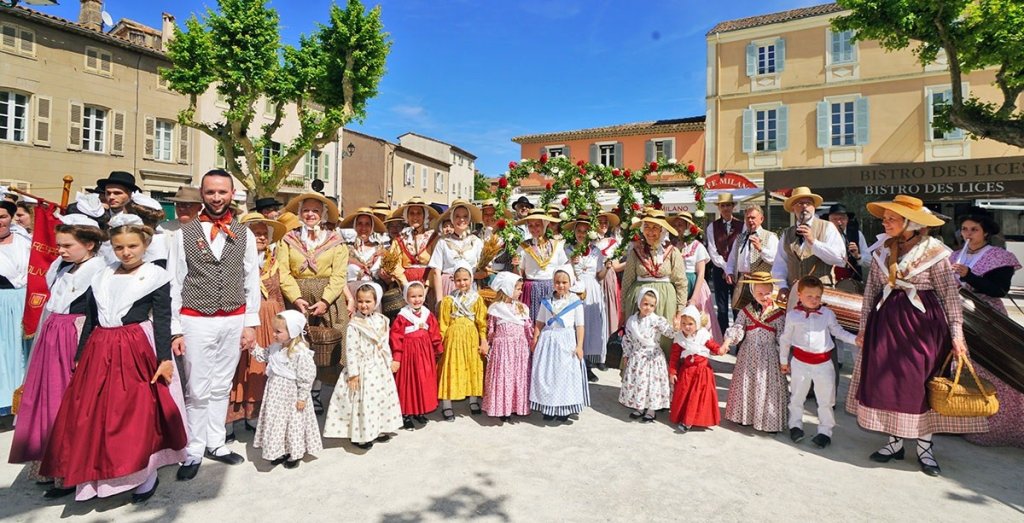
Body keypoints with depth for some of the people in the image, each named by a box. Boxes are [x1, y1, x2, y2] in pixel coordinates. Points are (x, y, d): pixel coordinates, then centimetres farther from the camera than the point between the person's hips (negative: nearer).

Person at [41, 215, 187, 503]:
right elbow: (90, 320, 16)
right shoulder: (101, 277, 11)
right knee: (94, 416, 8)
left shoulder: (156, 277, -4)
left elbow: (162, 322, -7)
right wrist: (80, 356, 15)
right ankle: (101, 473, 26)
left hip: (136, 351, -5)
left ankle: (146, 476, 14)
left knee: (137, 415, -1)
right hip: (99, 351, 5)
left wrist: (164, 358, -13)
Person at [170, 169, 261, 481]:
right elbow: (174, 284, -1)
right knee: (197, 390, 4)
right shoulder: (185, 234, 0)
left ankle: (215, 444, 27)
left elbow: (252, 282, 4)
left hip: (234, 322, 2)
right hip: (196, 323, -2)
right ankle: (194, 452, 19)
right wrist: (175, 330, -5)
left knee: (222, 387, 13)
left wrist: (251, 324, 0)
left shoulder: (245, 235, 4)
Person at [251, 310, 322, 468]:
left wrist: (302, 397, -17)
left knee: (294, 423, 8)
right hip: (276, 393, 8)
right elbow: (263, 356, 18)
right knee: (276, 422, 17)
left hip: (291, 396, -7)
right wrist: (254, 346, 2)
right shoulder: (275, 347, 0)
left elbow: (306, 377, -21)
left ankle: (295, 454, 27)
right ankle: (281, 451, 35)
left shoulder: (301, 353, -25)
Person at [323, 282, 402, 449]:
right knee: (363, 401, -1)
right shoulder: (354, 325, -15)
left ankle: (379, 429, 32)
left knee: (382, 398, 15)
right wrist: (353, 374, -17)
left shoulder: (382, 321, 2)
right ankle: (361, 436, 16)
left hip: (380, 368, 6)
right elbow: (351, 351, -16)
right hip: (363, 369, -6)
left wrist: (388, 364, 11)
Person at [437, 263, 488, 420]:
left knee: (473, 369, 10)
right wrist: (440, 343, -3)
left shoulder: (477, 299, 2)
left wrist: (483, 341, -5)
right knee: (452, 369, 0)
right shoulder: (448, 300, 0)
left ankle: (474, 401, 27)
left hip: (472, 339, 2)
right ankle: (446, 406, 10)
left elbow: (482, 323, 0)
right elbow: (443, 324, 0)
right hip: (453, 338, -1)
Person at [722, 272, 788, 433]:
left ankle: (769, 420, 16)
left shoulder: (778, 313, -6)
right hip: (748, 355, 2)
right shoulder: (746, 311, 0)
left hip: (769, 357, -2)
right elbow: (737, 328, -4)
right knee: (746, 384, 12)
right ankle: (745, 415, 28)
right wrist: (727, 342, -21)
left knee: (767, 387, 2)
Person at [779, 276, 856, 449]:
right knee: (796, 396, 14)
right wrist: (783, 360, 10)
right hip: (800, 362, 0)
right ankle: (795, 425, 32)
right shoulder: (792, 315, -6)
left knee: (826, 399, 9)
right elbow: (785, 338, 4)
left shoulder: (827, 313, -4)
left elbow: (838, 332, 10)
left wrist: (855, 339, -7)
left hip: (823, 362, 0)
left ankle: (825, 431, 23)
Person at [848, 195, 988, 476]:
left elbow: (950, 293, -7)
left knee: (922, 384, 4)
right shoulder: (882, 251, 6)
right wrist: (864, 325, 8)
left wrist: (956, 334, -10)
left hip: (922, 323, -4)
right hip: (886, 321, 4)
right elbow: (871, 290, 9)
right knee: (885, 381, 5)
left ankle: (925, 447, 20)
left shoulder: (933, 250, -6)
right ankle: (895, 442, 19)